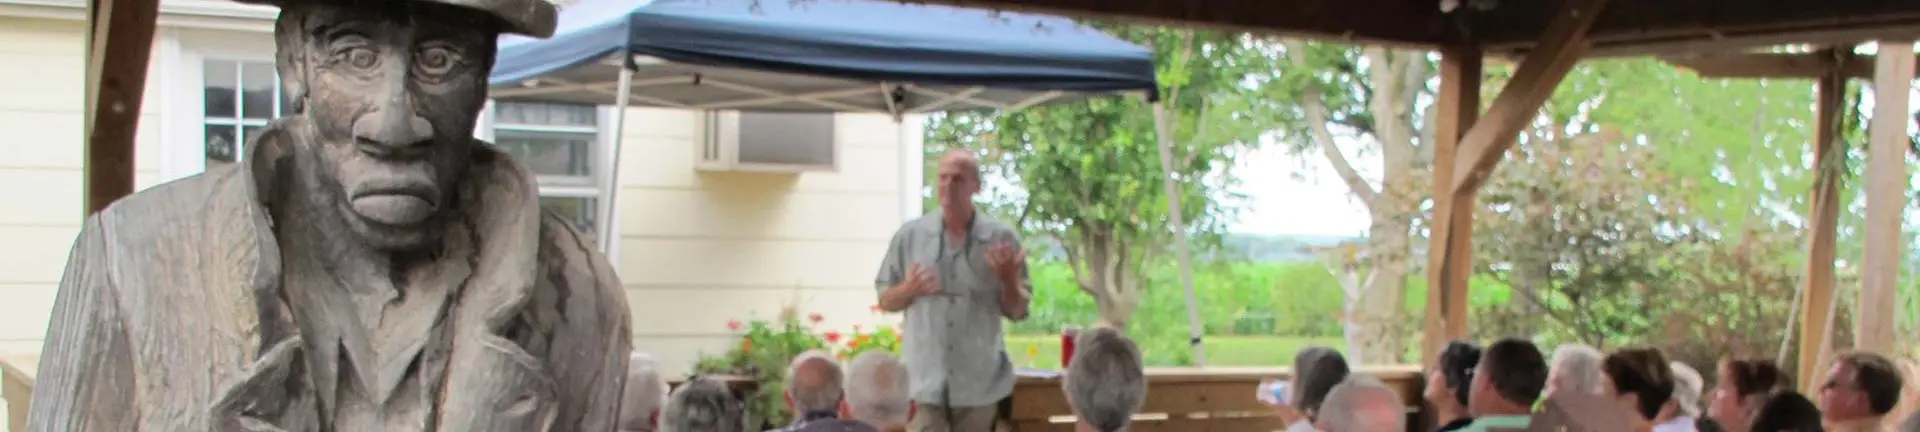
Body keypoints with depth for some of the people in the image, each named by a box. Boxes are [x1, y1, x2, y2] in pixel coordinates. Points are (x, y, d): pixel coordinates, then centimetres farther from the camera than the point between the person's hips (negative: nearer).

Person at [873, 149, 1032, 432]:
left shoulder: (1001, 238, -1)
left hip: (980, 383, 0)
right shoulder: (909, 235, 2)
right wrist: (909, 290, -13)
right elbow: (885, 301, 7)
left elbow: (1017, 311, 3)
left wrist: (1008, 278, -17)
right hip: (924, 381, 0)